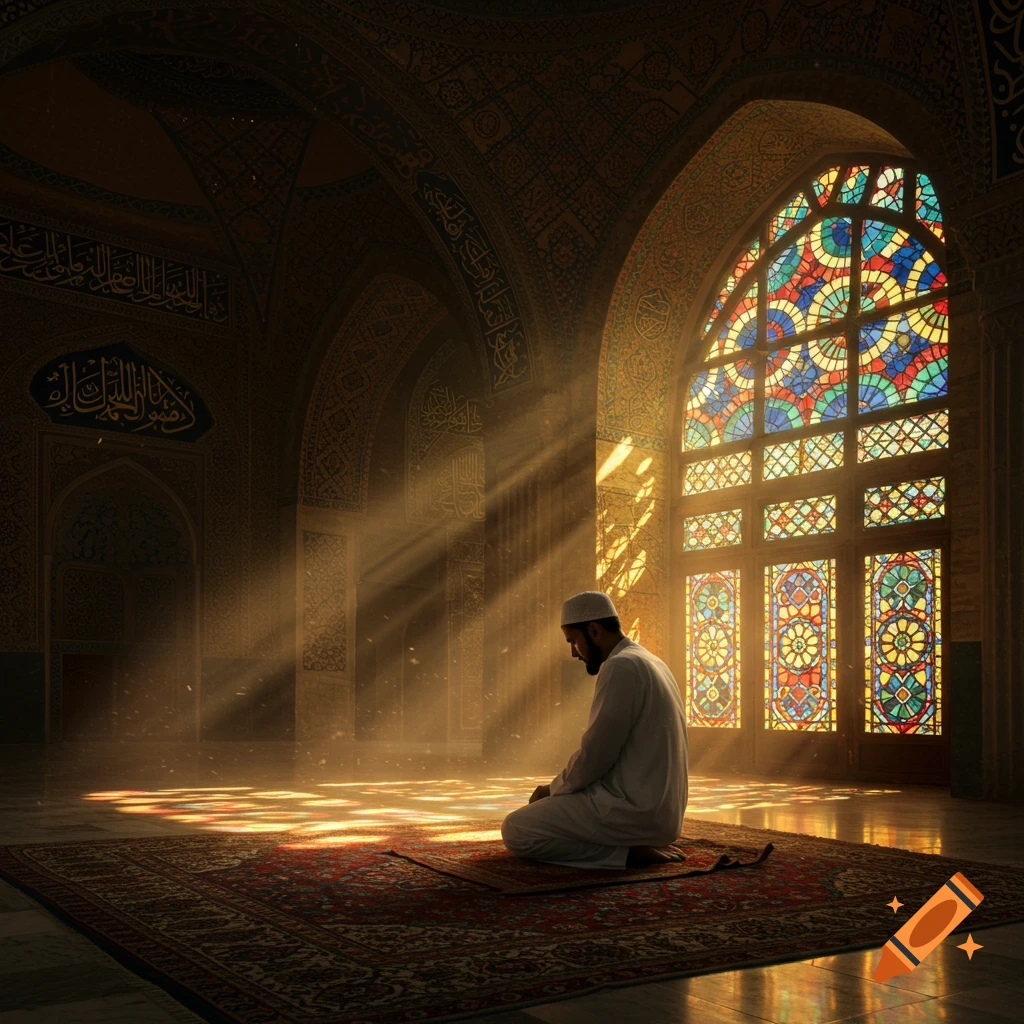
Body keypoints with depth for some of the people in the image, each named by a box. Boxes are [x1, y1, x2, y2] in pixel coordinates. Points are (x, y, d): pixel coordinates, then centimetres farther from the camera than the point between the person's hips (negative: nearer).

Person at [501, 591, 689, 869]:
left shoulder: (622, 666, -17)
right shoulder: (649, 663, 16)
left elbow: (595, 755, -18)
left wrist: (553, 788, -1)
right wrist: (558, 788, 16)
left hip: (634, 811, -10)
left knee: (515, 830, -10)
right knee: (543, 803, 26)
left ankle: (627, 852, -10)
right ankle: (637, 844, 9)